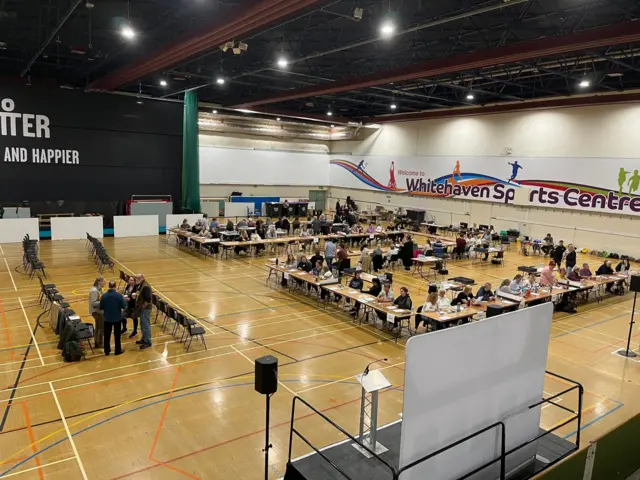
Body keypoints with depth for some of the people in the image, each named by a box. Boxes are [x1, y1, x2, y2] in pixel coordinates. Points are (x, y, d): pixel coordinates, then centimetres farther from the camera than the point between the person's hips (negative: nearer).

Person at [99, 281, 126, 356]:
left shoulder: (104, 296, -11)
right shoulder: (119, 295, -17)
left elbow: (101, 307, -4)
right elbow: (124, 306, -12)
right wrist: (123, 300, 5)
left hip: (107, 319, 1)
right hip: (117, 318, -1)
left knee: (107, 335, 14)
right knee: (117, 335, 11)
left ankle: (107, 351, 23)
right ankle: (118, 350, 19)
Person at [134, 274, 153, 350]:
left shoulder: (145, 287, -23)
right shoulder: (140, 285, 8)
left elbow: (148, 299, -27)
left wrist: (143, 306, -20)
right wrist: (136, 295, 5)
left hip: (145, 309, -10)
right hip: (141, 308, 10)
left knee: (146, 325, -2)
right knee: (142, 324, 20)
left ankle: (147, 342, 6)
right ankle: (144, 339, 33)